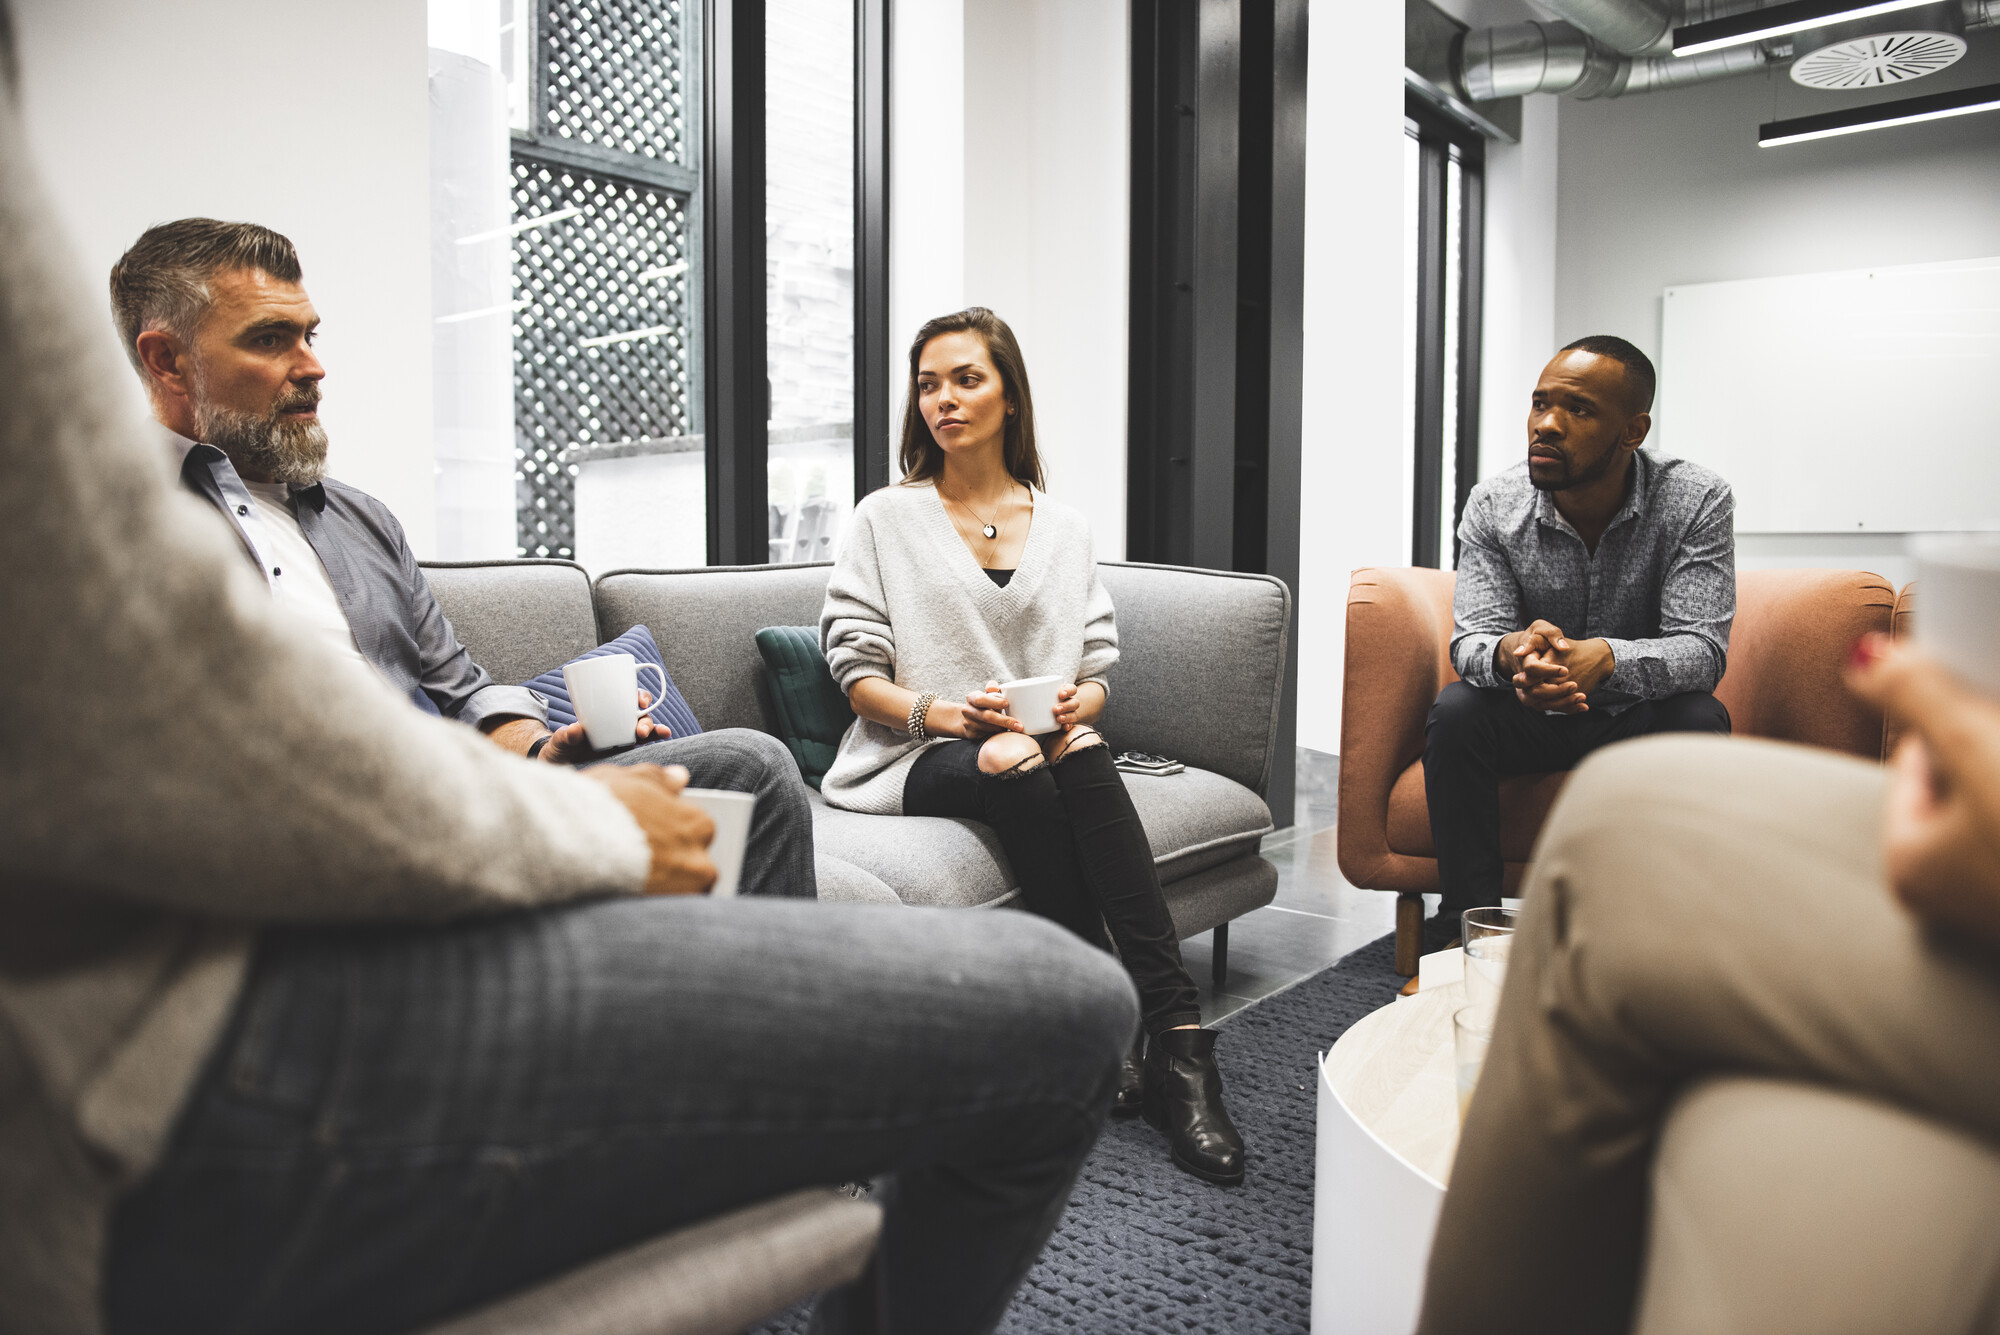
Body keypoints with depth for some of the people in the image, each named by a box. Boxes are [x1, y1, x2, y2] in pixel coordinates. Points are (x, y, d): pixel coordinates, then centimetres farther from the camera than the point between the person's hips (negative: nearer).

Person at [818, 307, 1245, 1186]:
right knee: (1012, 766, -36)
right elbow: (855, 667, 1)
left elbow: (1098, 660, 13)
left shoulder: (1062, 527, 18)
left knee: (1082, 754, -35)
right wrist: (940, 712, -18)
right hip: (918, 755, -2)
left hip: (1045, 743, 2)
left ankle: (1175, 1039, -40)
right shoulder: (886, 520, 9)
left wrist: (1079, 701, -12)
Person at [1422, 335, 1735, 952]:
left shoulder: (1697, 500, -15)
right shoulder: (1493, 504, -11)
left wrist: (1608, 659, -46)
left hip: (1640, 716, -1)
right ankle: (1467, 927, -20)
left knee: (1699, 720, -31)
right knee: (1454, 711, -27)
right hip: (1531, 715, 1)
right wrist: (1508, 654, -43)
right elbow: (1470, 639, -16)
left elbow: (1702, 648, -23)